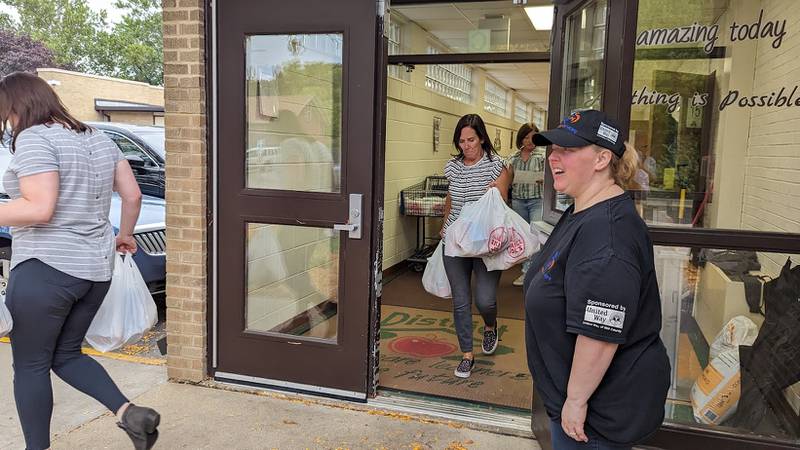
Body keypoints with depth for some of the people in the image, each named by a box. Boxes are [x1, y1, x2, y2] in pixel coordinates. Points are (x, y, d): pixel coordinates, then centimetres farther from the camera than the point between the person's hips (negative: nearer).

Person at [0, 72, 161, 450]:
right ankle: (130, 413, 6)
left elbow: (39, 209, -22)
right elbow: (132, 194, 12)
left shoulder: (34, 139, -12)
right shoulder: (98, 138, 12)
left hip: (45, 268, -8)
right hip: (96, 270, 8)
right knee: (66, 355, 20)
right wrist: (125, 235, 24)